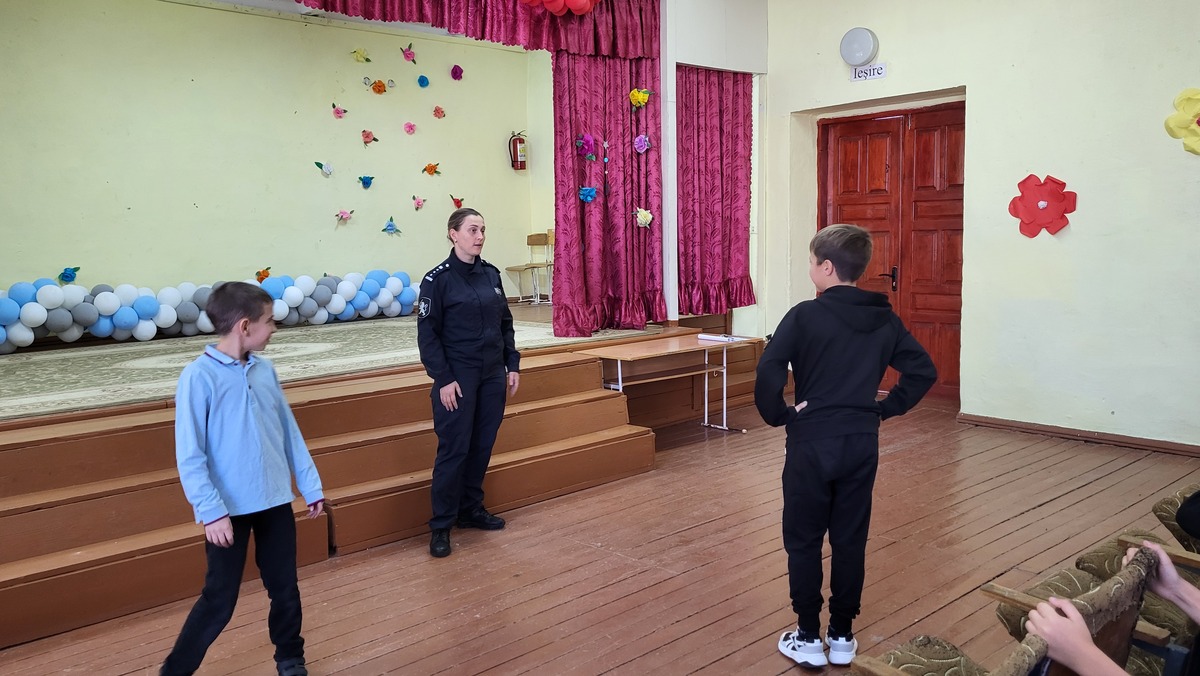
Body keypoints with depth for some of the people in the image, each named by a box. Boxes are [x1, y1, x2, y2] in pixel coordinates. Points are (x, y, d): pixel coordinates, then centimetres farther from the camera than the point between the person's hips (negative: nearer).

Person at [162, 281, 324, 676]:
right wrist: (211, 511, -20)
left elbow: (289, 432, 9)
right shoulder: (199, 376, -14)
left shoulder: (264, 370, 2)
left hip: (276, 502, 5)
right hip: (229, 509, -5)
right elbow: (189, 456, -16)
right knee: (219, 601, 4)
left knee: (285, 590, 15)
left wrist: (311, 485, 11)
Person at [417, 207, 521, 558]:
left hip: (493, 377, 5)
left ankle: (471, 509, 27)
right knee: (454, 449, -1)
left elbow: (505, 323, 13)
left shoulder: (491, 274, 7)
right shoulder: (438, 279, -8)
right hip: (458, 378, -5)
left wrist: (512, 364, 8)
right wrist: (443, 379, -14)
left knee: (482, 445, 11)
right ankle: (441, 525, 10)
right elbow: (427, 334, -9)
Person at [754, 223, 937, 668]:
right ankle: (842, 637, 24)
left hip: (812, 442, -4)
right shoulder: (885, 319, 3)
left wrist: (777, 415, -8)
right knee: (850, 541, 14)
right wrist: (885, 409, 9)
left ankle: (808, 638, 17)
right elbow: (923, 371, 6)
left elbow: (768, 371, -23)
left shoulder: (805, 315, -12)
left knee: (803, 541, 9)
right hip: (862, 444, 5)